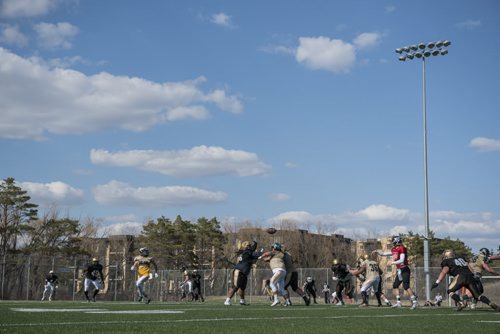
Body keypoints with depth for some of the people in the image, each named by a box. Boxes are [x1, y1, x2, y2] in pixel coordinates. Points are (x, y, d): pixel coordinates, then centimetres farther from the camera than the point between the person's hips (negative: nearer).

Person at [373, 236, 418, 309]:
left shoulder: (402, 249, -15)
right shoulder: (394, 250, 11)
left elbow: (401, 261, -21)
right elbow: (384, 254, 23)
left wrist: (391, 263, -18)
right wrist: (377, 252, 16)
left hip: (404, 270, -9)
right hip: (399, 271, 9)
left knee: (406, 286, -16)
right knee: (395, 286, 8)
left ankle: (414, 301, -13)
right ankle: (398, 302, 10)